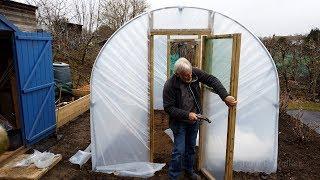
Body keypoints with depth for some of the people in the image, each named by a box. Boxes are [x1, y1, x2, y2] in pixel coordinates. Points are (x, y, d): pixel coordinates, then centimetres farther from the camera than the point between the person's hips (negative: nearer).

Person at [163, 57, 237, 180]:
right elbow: (168, 108, -20)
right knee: (179, 151, -3)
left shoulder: (195, 73, -14)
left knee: (191, 148, 20)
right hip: (179, 122, -5)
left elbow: (212, 80, -13)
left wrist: (225, 96, -24)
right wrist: (187, 115, -27)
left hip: (194, 120, 5)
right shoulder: (170, 85, -24)